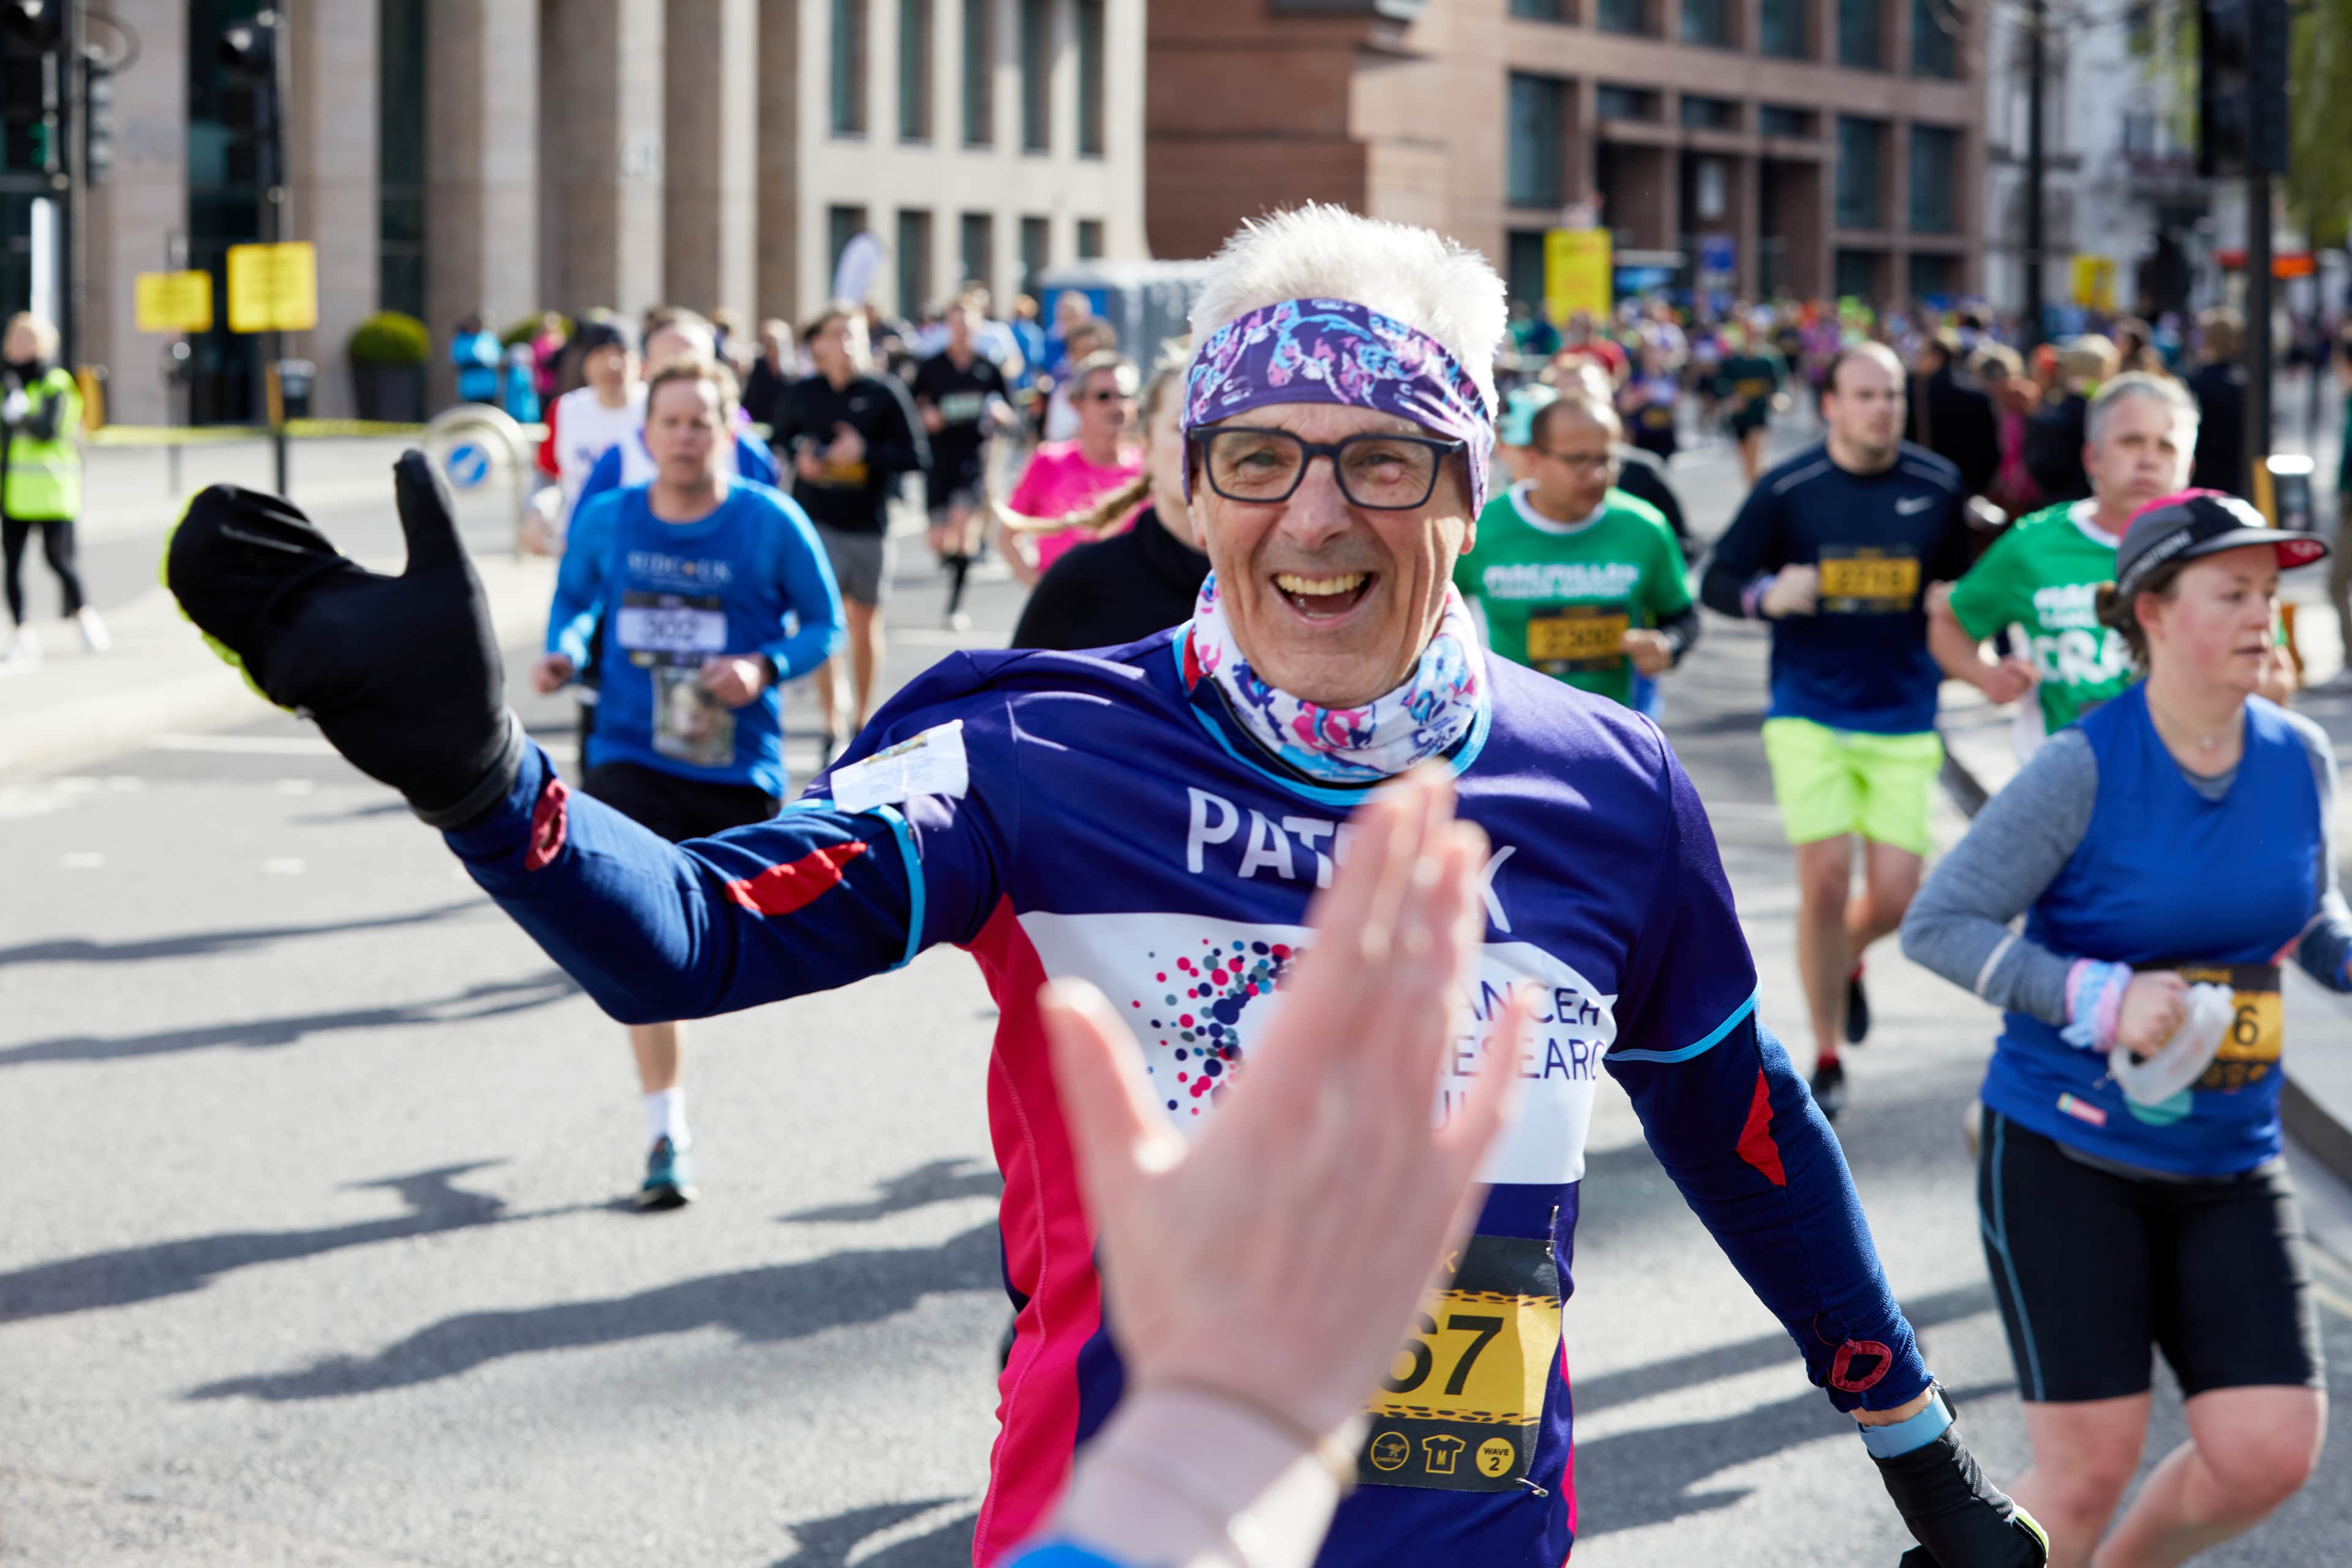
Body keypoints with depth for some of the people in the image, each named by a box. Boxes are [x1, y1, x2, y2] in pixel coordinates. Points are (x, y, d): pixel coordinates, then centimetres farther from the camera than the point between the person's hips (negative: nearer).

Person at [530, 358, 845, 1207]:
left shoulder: (772, 524, -9)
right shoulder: (606, 520, -2)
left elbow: (825, 624, -1)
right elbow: (575, 596, 16)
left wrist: (764, 668, -19)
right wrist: (563, 652, -5)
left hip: (738, 765, 0)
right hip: (632, 759, 0)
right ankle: (666, 1133, -4)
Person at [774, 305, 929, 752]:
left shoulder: (885, 393, -6)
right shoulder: (804, 393, 0)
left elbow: (919, 457, -7)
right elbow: (784, 437, 16)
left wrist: (866, 453, -18)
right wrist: (800, 456, -5)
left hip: (868, 526, 0)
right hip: (817, 524, 0)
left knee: (864, 623, 12)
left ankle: (862, 720, 29)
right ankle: (832, 729, 0)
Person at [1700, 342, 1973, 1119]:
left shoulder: (1936, 486, 2)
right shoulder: (1786, 490, -4)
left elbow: (1965, 581, 17)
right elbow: (1716, 580, 1)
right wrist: (1768, 594, -19)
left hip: (1903, 717, 2)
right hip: (1810, 713, -2)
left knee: (1895, 897, -2)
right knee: (1825, 880, -8)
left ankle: (1848, 962, 36)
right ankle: (1827, 1057, 9)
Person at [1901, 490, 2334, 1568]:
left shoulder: (2299, 760, 2)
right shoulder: (2084, 769, -14)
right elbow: (1936, 924, -13)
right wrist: (2098, 998, -23)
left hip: (2228, 1166, 5)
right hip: (2064, 1156, -5)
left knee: (2269, 1454, -3)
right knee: (2088, 1467, -4)